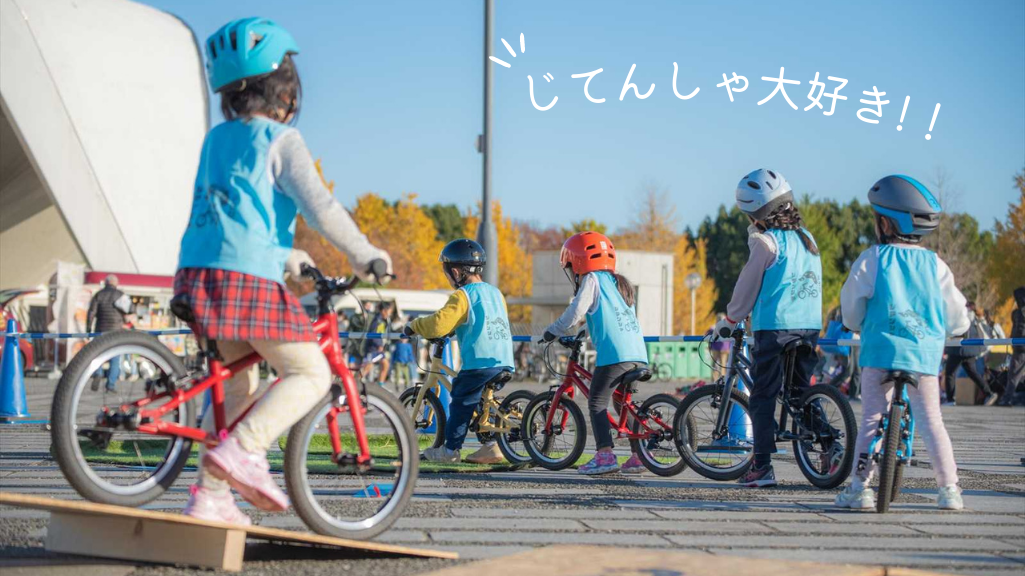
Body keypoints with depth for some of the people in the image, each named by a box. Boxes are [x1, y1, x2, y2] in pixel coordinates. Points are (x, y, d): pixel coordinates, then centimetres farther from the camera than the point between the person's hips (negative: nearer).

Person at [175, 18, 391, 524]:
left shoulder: (216, 139, 20)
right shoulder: (280, 140, -4)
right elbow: (319, 206, -12)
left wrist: (285, 255, 40)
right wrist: (363, 254, 0)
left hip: (200, 270, 8)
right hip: (250, 277, -8)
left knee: (238, 383, 20)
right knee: (311, 373, 0)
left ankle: (209, 497, 18)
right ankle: (240, 450, -18)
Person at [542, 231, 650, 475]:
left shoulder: (592, 280, 1)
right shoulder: (619, 283, 25)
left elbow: (575, 313, -7)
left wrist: (553, 331, 5)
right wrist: (588, 330, 44)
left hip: (613, 354, -8)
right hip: (638, 354, 8)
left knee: (597, 404, -2)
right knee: (625, 405, 17)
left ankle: (605, 454, -12)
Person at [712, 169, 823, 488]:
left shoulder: (765, 241, -7)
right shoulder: (807, 238, 13)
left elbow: (747, 287, -1)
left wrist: (728, 321, 11)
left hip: (774, 327, -7)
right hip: (810, 327, 7)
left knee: (763, 396, -2)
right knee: (802, 393, 16)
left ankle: (762, 467, -6)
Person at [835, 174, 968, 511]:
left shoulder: (871, 260, 0)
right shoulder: (934, 265, 6)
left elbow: (851, 310, 7)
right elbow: (957, 319, 10)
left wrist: (862, 327, 28)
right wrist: (938, 329, 31)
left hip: (880, 353, -2)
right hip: (925, 356, 2)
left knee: (872, 419, 3)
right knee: (931, 421, 9)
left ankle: (860, 487, -2)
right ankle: (949, 489, 7)